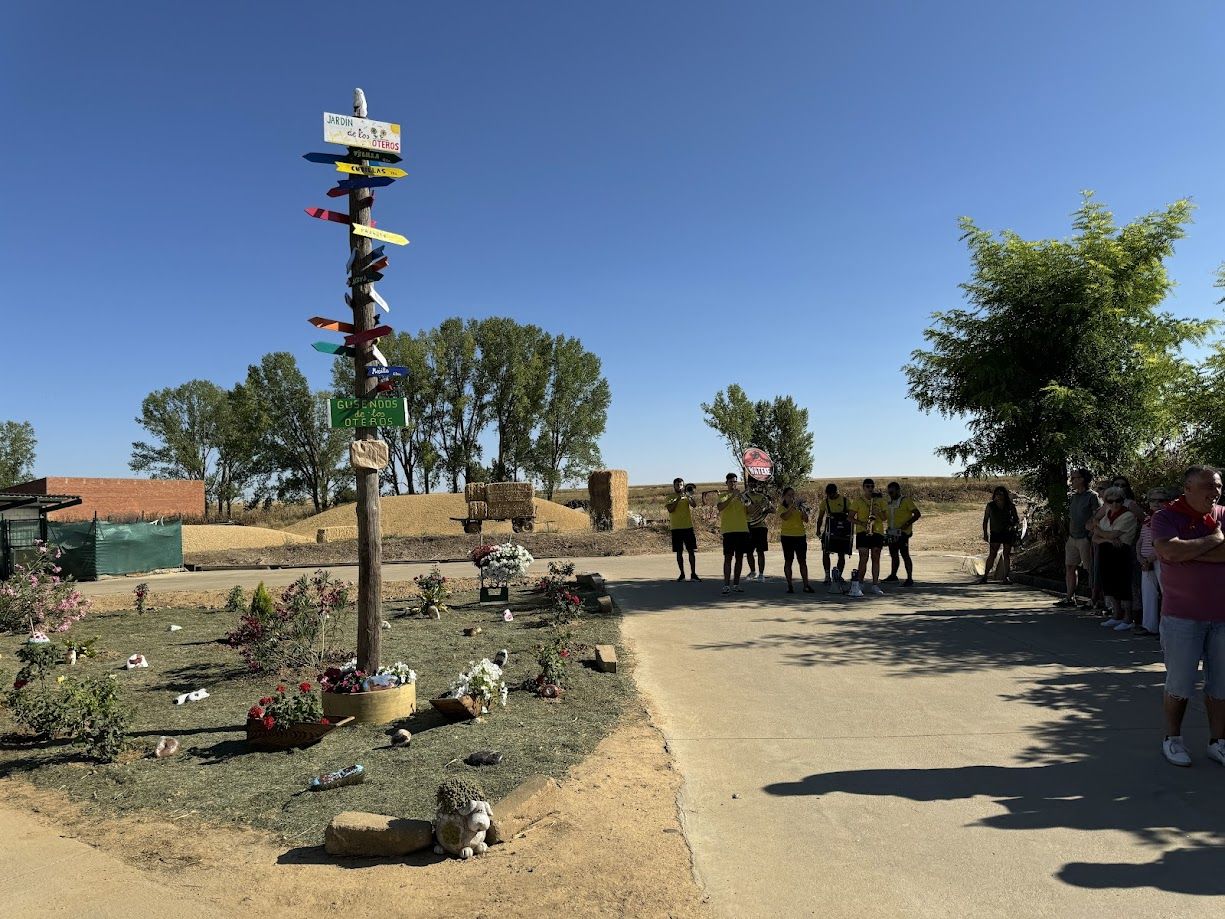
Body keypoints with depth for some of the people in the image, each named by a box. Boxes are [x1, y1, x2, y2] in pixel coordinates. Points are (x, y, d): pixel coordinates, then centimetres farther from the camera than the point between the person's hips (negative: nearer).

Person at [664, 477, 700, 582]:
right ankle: (682, 573, 13)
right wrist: (678, 498, -16)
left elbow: (694, 505, -10)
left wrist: (689, 495, -23)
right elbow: (670, 509, -11)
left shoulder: (687, 497, 8)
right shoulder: (670, 498, 5)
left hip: (688, 527, 1)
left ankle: (693, 573, 1)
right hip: (676, 528, 0)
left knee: (691, 551, -2)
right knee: (679, 552, 4)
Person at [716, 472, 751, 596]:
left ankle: (736, 584, 14)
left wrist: (746, 503, -9)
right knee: (728, 558, -7)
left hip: (742, 530, 4)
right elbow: (720, 507, -19)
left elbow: (748, 513, 9)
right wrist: (732, 496, -24)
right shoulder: (723, 496, 3)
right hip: (728, 530, -4)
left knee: (739, 558, 7)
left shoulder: (742, 495, 14)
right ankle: (726, 585, -7)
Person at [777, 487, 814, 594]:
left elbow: (806, 520, 1)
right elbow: (785, 517, -20)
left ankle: (806, 585, 5)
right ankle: (789, 585, 5)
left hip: (800, 536, 3)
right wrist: (792, 507, -26)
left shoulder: (799, 506, 11)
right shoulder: (782, 507, 1)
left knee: (803, 561, 3)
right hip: (787, 536, -3)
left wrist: (803, 510, -14)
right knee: (788, 561, 1)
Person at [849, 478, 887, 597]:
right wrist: (862, 523, -15)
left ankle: (875, 585, 10)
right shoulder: (858, 500, 3)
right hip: (862, 532, -3)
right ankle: (858, 584, -3)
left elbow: (884, 518, 9)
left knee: (876, 559, 4)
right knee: (864, 559, -10)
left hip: (877, 532, 3)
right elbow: (851, 517, 1)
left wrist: (878, 512, -11)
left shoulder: (880, 500, 10)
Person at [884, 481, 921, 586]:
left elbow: (917, 514, -10)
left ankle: (910, 579, -5)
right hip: (892, 533, 8)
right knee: (893, 555, 16)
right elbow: (885, 516, 24)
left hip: (902, 533, -7)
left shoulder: (906, 500, -7)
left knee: (905, 555, -8)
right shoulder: (889, 503, 15)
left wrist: (907, 524, -19)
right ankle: (893, 575, 28)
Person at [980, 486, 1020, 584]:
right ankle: (985, 576, -5)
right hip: (995, 533, 0)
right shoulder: (990, 505, 0)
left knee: (1007, 555, 3)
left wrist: (1013, 526, -10)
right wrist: (985, 533, 1)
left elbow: (1017, 518, 10)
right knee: (992, 554, -7)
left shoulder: (1010, 506, 0)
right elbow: (985, 520, 6)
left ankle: (1006, 577, 9)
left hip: (1008, 533, 0)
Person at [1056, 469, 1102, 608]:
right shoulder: (1073, 497, 15)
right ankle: (1070, 598, 14)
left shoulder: (1092, 496, -9)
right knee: (1069, 567, 8)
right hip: (1072, 538, 8)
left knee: (1090, 569, -3)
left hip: (1085, 538, -8)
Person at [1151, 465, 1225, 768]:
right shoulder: (1166, 516, -5)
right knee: (1179, 684, 6)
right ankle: (1173, 738, 22)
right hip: (1182, 616, -3)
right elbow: (1170, 552, -23)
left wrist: (1190, 552, -16)